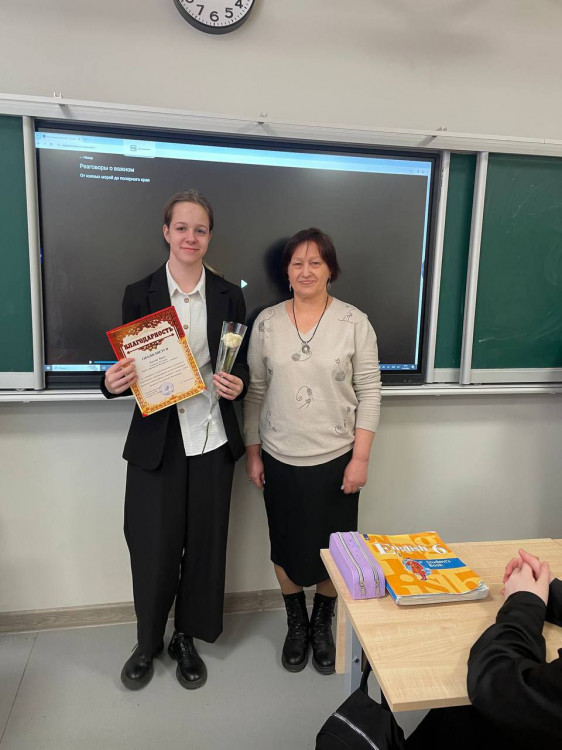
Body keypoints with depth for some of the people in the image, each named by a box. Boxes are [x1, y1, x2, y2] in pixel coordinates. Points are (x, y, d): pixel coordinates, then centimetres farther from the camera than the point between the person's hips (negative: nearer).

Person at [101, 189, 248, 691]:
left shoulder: (228, 296, 4)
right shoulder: (140, 295, 1)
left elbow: (241, 366, 8)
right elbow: (129, 368, 2)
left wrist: (238, 385, -13)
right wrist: (113, 383, -19)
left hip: (211, 441, 1)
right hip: (156, 442, -1)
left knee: (203, 545, 12)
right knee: (153, 548, 7)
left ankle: (187, 639, 37)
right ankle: (148, 643, 36)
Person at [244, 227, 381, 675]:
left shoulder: (354, 323, -6)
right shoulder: (267, 322, 0)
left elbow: (369, 392, -5)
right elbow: (255, 391, 4)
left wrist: (360, 458, -9)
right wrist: (252, 453, 3)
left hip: (335, 459, -1)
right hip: (280, 459, 2)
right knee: (286, 547, 14)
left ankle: (322, 624, 40)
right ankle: (296, 624, 40)